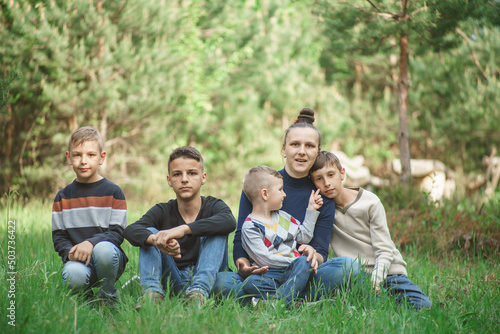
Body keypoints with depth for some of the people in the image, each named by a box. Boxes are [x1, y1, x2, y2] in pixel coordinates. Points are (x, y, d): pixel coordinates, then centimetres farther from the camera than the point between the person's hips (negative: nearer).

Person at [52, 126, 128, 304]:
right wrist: (70, 252, -13)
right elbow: (58, 236, 10)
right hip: (76, 259, 1)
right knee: (73, 276, -34)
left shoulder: (113, 192, 3)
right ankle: (85, 297, 4)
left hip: (108, 257, -1)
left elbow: (117, 233, -4)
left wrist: (91, 243, -22)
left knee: (104, 249, -37)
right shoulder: (63, 197, 12)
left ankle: (107, 297, -9)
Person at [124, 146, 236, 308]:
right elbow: (130, 230, -16)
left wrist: (184, 229, -41)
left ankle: (199, 291, -40)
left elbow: (229, 222, -29)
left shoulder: (213, 206, -2)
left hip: (206, 278, -2)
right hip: (173, 281, 2)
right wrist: (156, 240, -40)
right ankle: (152, 291, -33)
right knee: (149, 233, -12)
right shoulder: (163, 211, 4)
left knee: (216, 232, -21)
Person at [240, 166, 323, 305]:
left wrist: (312, 210, 29)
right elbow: (264, 258, -10)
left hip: (294, 272, 5)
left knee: (304, 262, -29)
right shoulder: (250, 227, -2)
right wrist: (293, 262, -12)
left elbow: (304, 236, 29)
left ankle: (278, 301, -43)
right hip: (270, 274, -5)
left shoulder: (282, 216, 23)